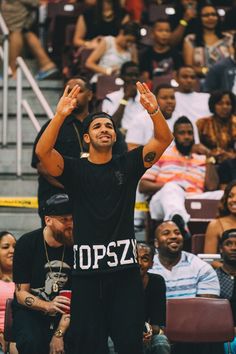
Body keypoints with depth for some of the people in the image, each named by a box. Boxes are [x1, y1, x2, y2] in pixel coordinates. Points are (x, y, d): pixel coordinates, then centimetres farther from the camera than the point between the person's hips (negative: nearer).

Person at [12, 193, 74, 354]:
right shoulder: (27, 243, -9)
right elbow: (21, 293, -9)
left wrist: (60, 333, -21)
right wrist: (48, 306, -29)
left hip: (62, 313, 2)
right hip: (30, 310, -2)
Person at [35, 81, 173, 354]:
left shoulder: (128, 165, 9)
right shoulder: (74, 170, 6)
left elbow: (164, 140, -3)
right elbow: (42, 151, -12)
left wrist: (154, 111, -22)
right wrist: (60, 115, -25)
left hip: (124, 268, 1)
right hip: (86, 270, -1)